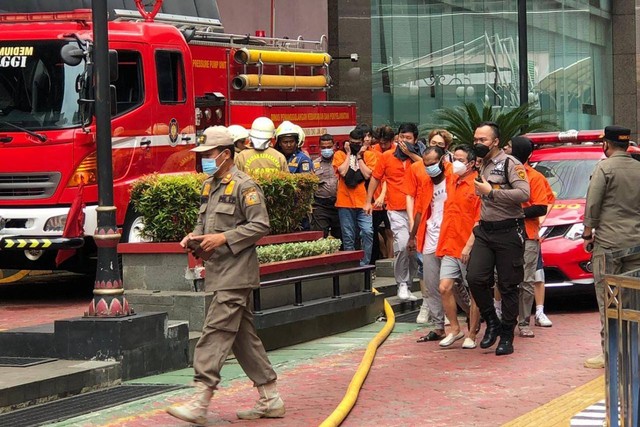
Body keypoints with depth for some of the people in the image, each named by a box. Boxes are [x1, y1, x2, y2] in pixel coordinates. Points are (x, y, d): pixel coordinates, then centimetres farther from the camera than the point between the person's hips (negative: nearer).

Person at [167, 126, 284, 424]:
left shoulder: (244, 186, -10)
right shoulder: (209, 186, 17)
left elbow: (260, 225, -15)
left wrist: (224, 238, -19)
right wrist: (194, 237, 6)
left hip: (237, 273, -9)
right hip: (220, 273, 9)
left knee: (216, 332, -14)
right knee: (243, 336, 11)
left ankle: (200, 403, -18)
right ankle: (270, 399, 16)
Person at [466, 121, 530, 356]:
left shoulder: (510, 163, -9)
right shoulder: (481, 165, 15)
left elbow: (524, 193, -23)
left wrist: (491, 192, -22)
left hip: (508, 232, -6)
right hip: (485, 231, 6)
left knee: (508, 287, 0)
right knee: (475, 278, -10)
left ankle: (507, 337, 9)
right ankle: (492, 323, 9)